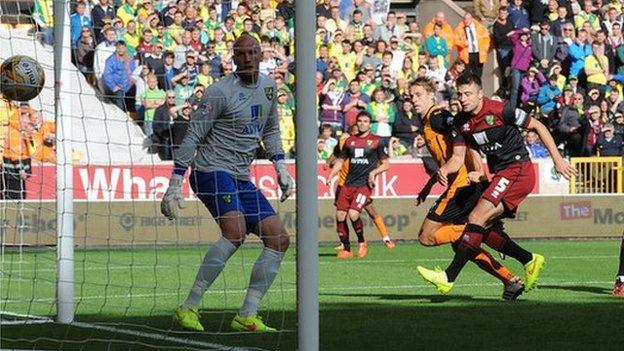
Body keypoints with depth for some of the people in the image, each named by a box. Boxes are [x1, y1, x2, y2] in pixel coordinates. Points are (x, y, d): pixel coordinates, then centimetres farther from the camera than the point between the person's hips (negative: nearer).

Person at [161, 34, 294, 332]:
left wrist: (280, 167, 17)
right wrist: (175, 184, -14)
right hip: (212, 171, -8)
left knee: (279, 239, 1)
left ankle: (246, 316, 3)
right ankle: (188, 308, -26)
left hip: (241, 180, 8)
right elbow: (193, 136, -11)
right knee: (235, 231, -30)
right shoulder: (220, 92, -12)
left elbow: (271, 129, 27)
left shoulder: (268, 86, 11)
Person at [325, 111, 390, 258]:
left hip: (364, 184, -5)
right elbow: (340, 161, 21)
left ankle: (362, 242, 5)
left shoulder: (376, 141, 3)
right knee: (340, 215, -4)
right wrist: (330, 176, 7)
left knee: (353, 214, -21)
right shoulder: (350, 141, 15)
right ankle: (346, 249, 8)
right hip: (348, 184, 5)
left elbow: (386, 164, 6)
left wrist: (374, 172, -12)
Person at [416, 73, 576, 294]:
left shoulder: (500, 110, -15)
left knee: (477, 218, -18)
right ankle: (530, 261, 18)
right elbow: (458, 156, 6)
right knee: (486, 229, 3)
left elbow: (537, 126, -6)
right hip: (500, 175, 8)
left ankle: (449, 278, -23)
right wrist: (445, 169, -18)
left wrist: (557, 159, -7)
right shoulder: (461, 122, 5)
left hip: (518, 170, -8)